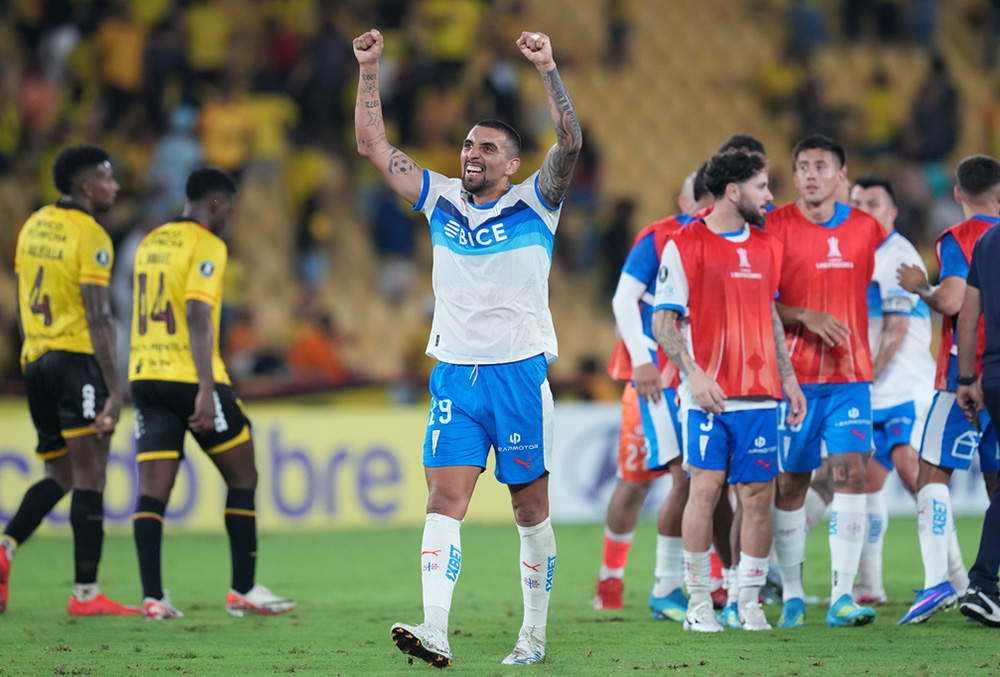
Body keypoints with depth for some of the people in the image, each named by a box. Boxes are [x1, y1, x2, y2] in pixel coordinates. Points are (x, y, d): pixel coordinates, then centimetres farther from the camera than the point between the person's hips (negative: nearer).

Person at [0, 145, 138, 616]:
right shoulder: (90, 236, -11)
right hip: (78, 360, -8)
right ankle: (86, 593, -3)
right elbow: (98, 318, -17)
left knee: (59, 475, 17)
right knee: (89, 480, -3)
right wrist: (115, 388, -18)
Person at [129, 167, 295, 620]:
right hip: (190, 378, -6)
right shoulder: (206, 246, -8)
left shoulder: (151, 243, 16)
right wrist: (206, 389, -23)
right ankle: (244, 590, 9)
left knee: (152, 490, 0)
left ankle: (152, 597, -10)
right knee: (242, 476, 9)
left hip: (146, 377, 7)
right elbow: (198, 317, -18)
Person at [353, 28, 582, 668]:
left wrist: (549, 70, -25)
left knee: (531, 507, 4)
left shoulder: (535, 203, 0)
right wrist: (370, 70, 2)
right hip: (455, 373, 3)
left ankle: (535, 633, 15)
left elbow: (570, 144, -16)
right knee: (445, 500, -11)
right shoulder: (441, 199, 9)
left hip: (521, 371, -3)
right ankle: (435, 633, -21)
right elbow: (374, 144, 10)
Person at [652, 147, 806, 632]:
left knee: (758, 495, 1)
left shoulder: (766, 247, 15)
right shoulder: (685, 245, -3)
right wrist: (694, 374, -16)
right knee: (705, 487, -9)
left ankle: (750, 602, 9)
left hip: (760, 393, 5)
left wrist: (788, 378, 18)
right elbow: (663, 321, -4)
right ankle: (699, 602, 0)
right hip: (709, 393, -5)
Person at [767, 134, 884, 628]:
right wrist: (806, 317, -17)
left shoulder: (867, 229, 6)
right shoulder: (773, 227, -3)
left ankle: (842, 596, -14)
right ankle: (791, 596, 15)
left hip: (850, 374, 1)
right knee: (790, 481, 2)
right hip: (793, 375, -1)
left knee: (850, 470, -12)